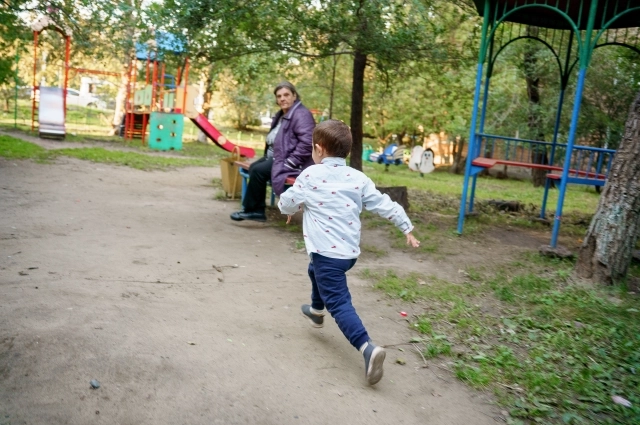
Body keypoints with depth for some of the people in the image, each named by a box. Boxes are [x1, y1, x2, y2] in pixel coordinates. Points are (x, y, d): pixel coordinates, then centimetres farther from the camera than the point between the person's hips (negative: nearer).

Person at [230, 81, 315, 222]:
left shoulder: (301, 114, -15)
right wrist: (268, 155, 9)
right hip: (277, 156, 10)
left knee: (258, 170, -20)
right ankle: (258, 210, -6)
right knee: (254, 167, -4)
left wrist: (289, 162, -24)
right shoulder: (281, 115, 17)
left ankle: (250, 209, -4)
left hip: (291, 162, -10)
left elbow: (307, 142, -26)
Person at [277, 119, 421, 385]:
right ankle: (316, 311, 55)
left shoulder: (310, 175, -7)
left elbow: (286, 204, 4)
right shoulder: (358, 178, 4)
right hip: (350, 251, 7)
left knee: (339, 303, -8)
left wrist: (289, 209, 28)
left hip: (327, 253, -7)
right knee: (316, 270, 34)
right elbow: (385, 205, 5)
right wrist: (408, 229, 16)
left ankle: (367, 348, -25)